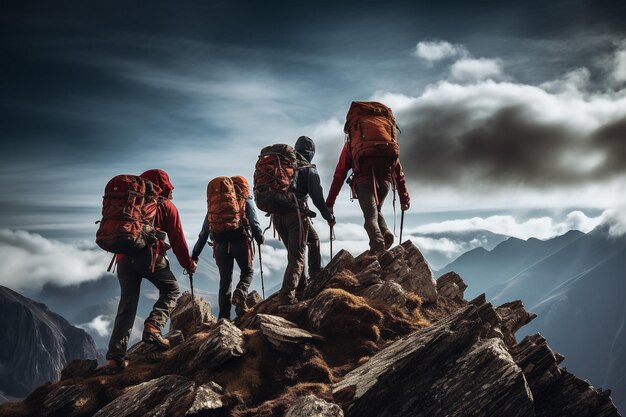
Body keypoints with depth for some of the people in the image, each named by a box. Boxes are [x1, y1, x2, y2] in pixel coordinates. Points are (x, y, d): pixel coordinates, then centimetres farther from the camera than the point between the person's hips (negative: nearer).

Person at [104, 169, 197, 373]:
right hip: (150, 256, -4)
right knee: (171, 290, 15)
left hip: (125, 257, 5)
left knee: (127, 305, 8)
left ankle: (115, 357, 0)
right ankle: (153, 327, -10)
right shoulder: (167, 207, 10)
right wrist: (188, 264, 17)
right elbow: (177, 239, 8)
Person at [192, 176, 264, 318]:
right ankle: (240, 295, -12)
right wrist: (260, 238, 18)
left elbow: (204, 233, 17)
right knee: (247, 272, 16)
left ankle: (224, 316, 6)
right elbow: (254, 224, 0)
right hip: (240, 242, -3)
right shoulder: (246, 201, 11)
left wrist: (195, 254, 18)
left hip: (220, 245, 3)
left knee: (225, 280, 11)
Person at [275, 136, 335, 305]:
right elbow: (317, 197, -3)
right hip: (296, 214, -6)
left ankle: (301, 286, 26)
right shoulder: (309, 170, 2)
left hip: (277, 215, 6)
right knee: (297, 256, -5)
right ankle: (287, 294, -17)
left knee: (293, 252, 23)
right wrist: (329, 217, 8)